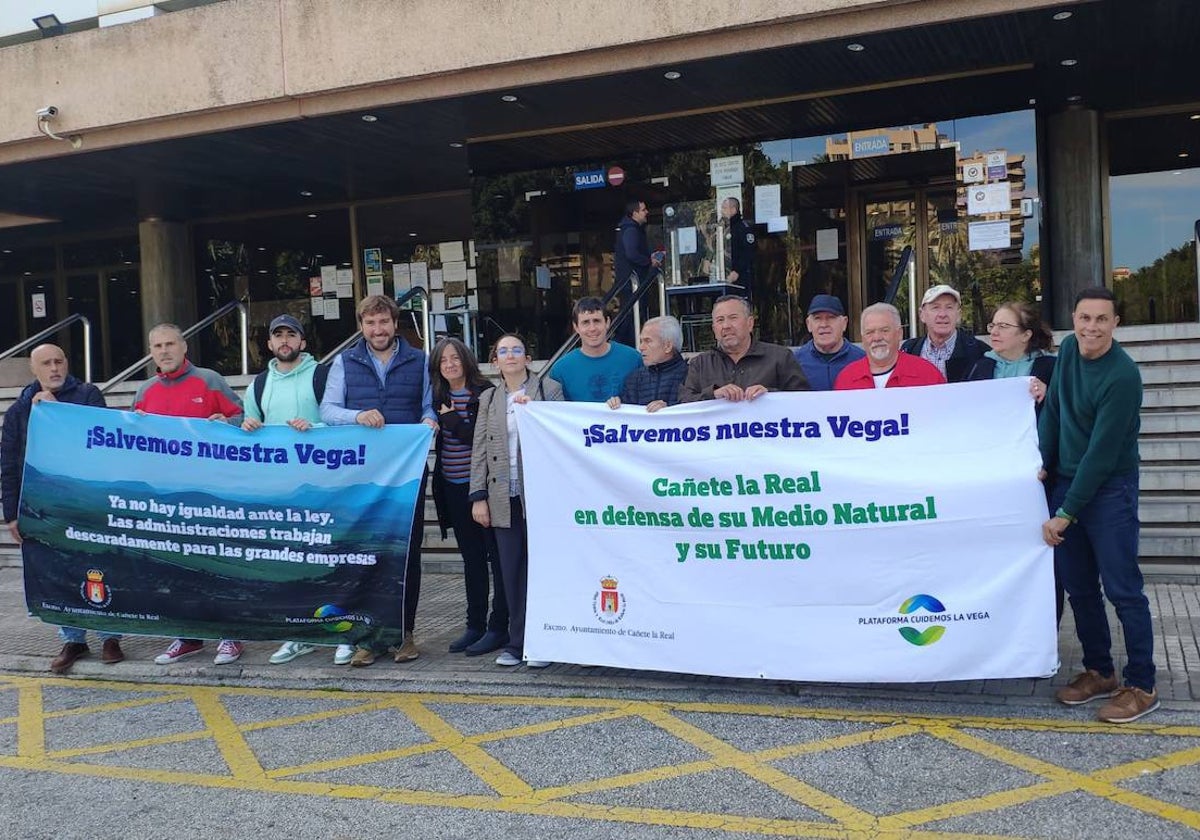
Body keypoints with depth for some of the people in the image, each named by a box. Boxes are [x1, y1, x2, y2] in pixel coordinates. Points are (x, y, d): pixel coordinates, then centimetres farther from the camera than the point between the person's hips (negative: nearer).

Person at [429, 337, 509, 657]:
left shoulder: (485, 393, -10)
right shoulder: (440, 398, 9)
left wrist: (452, 421, -15)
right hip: (454, 489, 7)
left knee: (496, 555, 0)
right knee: (471, 558, 14)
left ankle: (498, 627, 6)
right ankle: (475, 625, 21)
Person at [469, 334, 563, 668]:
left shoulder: (549, 389, 5)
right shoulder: (488, 398, 15)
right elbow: (479, 450, 11)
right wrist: (478, 497, 4)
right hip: (504, 498, 3)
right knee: (511, 571, 5)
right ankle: (516, 643, 13)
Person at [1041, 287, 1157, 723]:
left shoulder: (1122, 376, -19)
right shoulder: (1068, 349, 3)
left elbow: (1102, 454, -19)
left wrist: (1065, 514, -18)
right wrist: (1043, 462, -3)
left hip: (1109, 489, -7)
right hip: (1066, 480, 7)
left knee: (1122, 589, -4)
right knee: (1078, 586, 11)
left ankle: (1141, 686, 6)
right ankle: (1099, 672, 24)